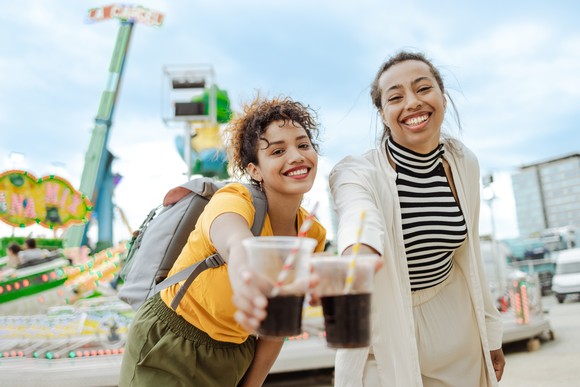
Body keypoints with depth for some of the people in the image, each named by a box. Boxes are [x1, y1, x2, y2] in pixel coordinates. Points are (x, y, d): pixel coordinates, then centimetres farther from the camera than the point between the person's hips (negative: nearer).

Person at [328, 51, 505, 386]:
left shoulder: (464, 164, -6)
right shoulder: (359, 173, -22)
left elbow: (469, 253, 4)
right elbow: (363, 227, -45)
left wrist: (491, 333, 10)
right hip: (388, 334, -4)